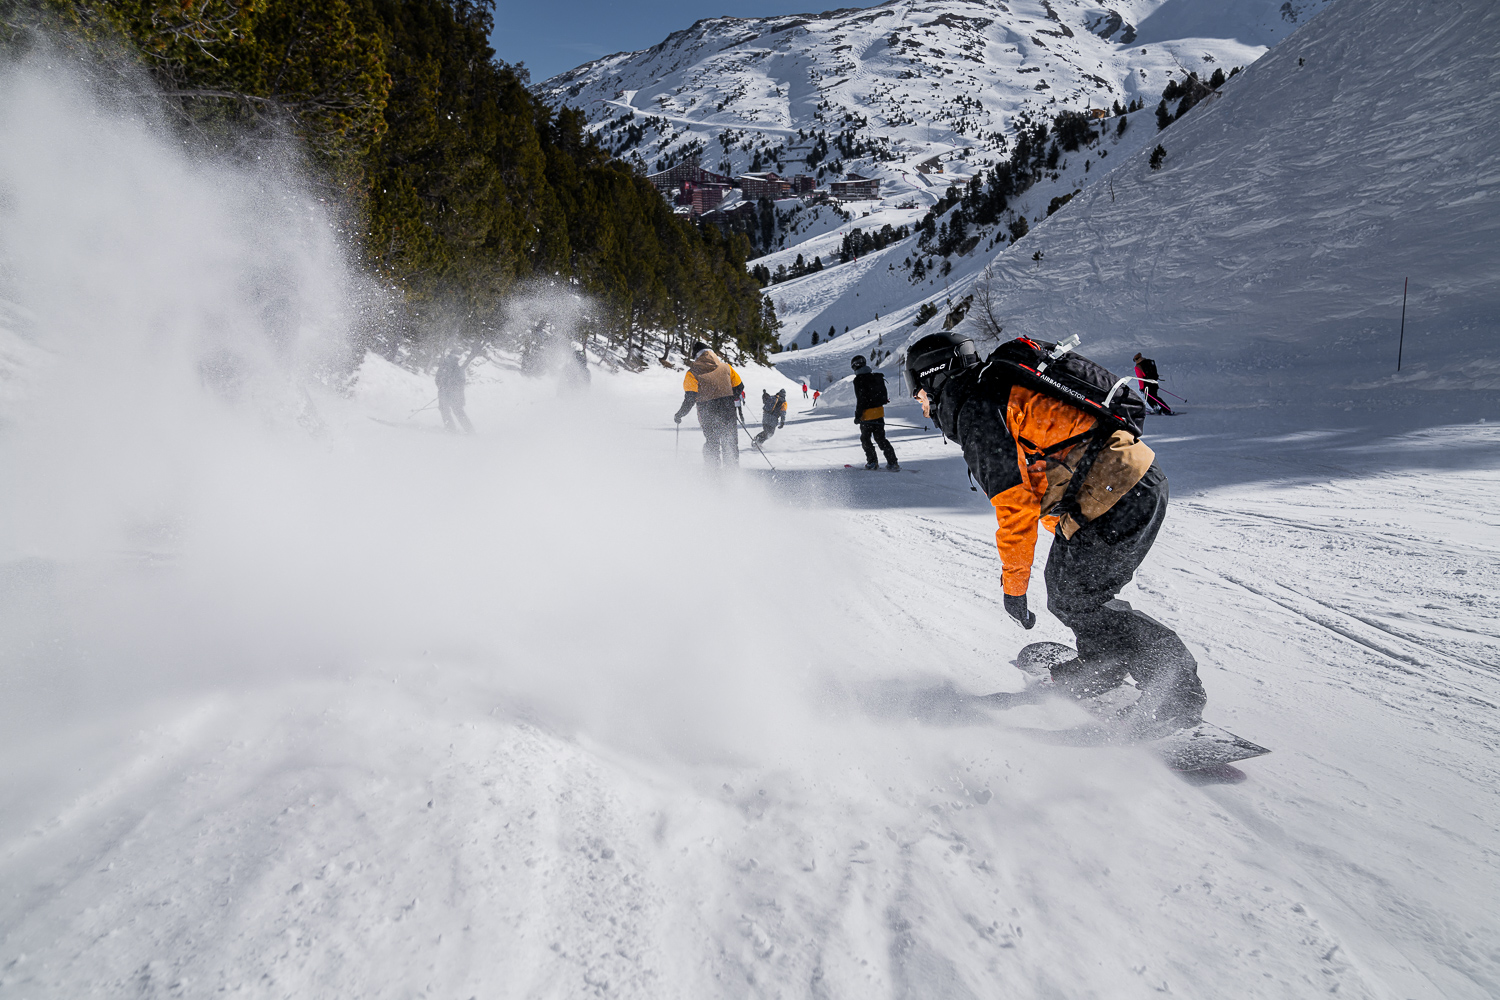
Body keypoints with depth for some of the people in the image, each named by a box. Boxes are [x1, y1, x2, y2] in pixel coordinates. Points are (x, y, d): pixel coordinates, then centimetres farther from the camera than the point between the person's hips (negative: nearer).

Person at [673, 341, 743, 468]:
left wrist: (679, 415, 2)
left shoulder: (692, 373, -5)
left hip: (708, 414, -2)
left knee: (711, 445, 13)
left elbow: (690, 399, -10)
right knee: (730, 444, 12)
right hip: (728, 412, 2)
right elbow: (739, 387, 11)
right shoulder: (725, 366, 6)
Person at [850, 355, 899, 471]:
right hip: (879, 412, 7)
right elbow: (883, 394, 16)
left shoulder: (859, 380, -14)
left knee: (865, 439, 10)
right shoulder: (876, 377, 8)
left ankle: (872, 462, 9)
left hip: (867, 414, -7)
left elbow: (860, 400, -18)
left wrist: (858, 415, -13)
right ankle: (893, 462, 3)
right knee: (880, 438, 11)